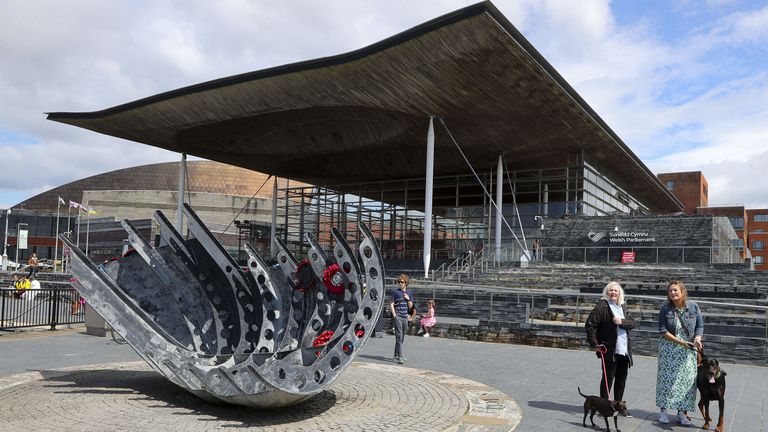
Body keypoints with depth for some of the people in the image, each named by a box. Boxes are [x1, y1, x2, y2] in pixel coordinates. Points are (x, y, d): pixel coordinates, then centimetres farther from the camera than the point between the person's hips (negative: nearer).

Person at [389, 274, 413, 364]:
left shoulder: (408, 293, 11)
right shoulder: (396, 292, -2)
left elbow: (410, 306, 13)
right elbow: (391, 304, -2)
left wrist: (408, 299, -4)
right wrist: (394, 315, -11)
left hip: (405, 317, 5)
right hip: (398, 316, -5)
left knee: (402, 338, 12)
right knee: (399, 337, -11)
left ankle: (396, 355, 23)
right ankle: (400, 357, -14)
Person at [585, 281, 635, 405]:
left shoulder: (623, 307, 14)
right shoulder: (602, 306, -8)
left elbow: (632, 323, 6)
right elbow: (589, 324, -13)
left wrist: (622, 322, -15)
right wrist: (595, 344, -14)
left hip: (624, 350, 7)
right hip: (609, 350, -7)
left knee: (621, 379, 13)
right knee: (608, 379, 0)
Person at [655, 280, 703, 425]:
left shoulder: (693, 307, -2)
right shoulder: (665, 308, -7)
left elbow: (700, 325, 5)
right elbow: (662, 330, -8)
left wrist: (697, 338, -15)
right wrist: (680, 342, -17)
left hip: (688, 349, 1)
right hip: (669, 349, -1)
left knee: (687, 379, 1)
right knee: (666, 377, 1)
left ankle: (682, 412, 11)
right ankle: (663, 410, 11)